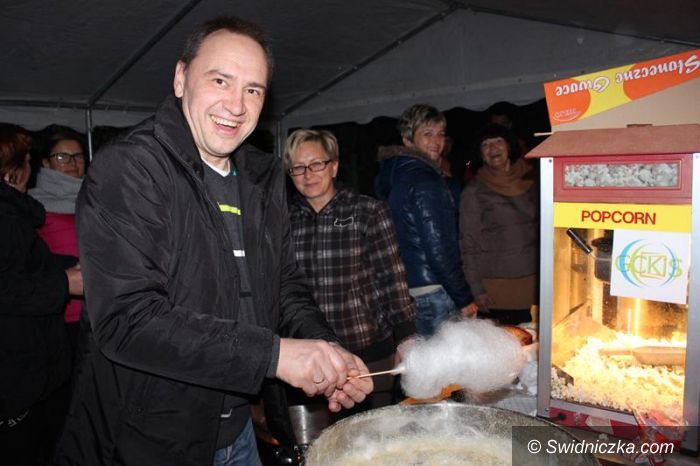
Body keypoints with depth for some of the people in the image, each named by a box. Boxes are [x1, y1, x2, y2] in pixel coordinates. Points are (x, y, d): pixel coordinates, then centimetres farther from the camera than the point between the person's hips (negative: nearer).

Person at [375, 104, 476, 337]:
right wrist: (464, 299, -12)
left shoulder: (390, 176, 13)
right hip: (431, 292, -9)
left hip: (401, 290, 9)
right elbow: (438, 246, -19)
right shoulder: (425, 180, -15)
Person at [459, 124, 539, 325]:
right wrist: (476, 289, -6)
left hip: (531, 281, 3)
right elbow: (468, 243, -2)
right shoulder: (473, 192, -2)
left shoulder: (530, 182, 8)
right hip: (494, 288, -3)